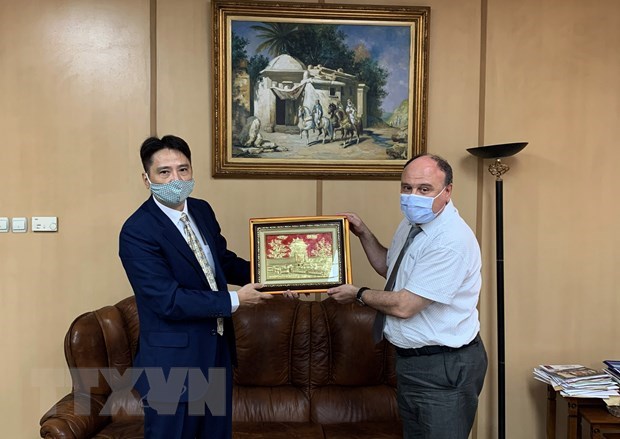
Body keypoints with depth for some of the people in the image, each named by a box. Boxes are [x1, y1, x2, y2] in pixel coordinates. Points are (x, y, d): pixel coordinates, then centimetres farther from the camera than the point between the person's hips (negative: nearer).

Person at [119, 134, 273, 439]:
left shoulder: (202, 211, 3)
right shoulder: (137, 231, -20)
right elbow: (169, 300, -25)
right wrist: (234, 300, -20)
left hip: (217, 350, 7)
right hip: (173, 360, -7)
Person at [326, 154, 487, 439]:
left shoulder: (452, 240, -25)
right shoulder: (411, 223, 4)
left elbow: (404, 306, -24)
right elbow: (388, 267, 21)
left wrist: (358, 295, -9)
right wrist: (364, 233, 8)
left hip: (445, 368, -9)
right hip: (411, 360, 9)